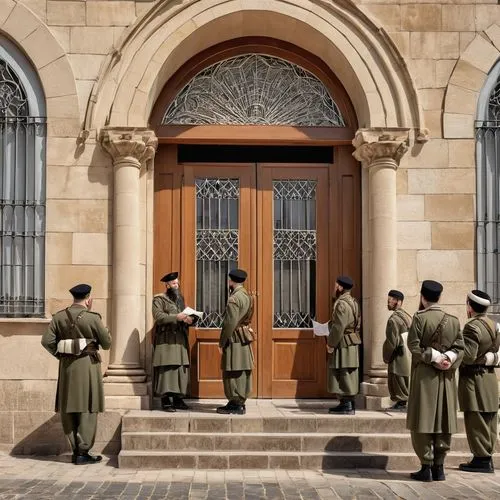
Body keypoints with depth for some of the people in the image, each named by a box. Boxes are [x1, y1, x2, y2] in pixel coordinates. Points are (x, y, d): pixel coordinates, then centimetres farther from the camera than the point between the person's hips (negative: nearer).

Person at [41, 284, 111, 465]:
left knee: (68, 409, 11)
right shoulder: (92, 318, -9)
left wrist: (60, 355, 13)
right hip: (87, 365, -4)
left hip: (66, 366, 5)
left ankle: (75, 449, 15)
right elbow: (107, 343, -3)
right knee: (87, 409, 1)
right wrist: (103, 330, 16)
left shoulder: (59, 317, 3)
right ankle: (83, 452, 2)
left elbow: (47, 341, 0)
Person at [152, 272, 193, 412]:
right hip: (166, 340, -7)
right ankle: (166, 400, -7)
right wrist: (176, 317, -22)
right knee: (167, 369, -10)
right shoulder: (159, 299, -1)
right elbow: (158, 316, -14)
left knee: (181, 369, 4)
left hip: (180, 339, 7)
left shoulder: (180, 298, 21)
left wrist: (189, 319, -1)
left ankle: (178, 399, 10)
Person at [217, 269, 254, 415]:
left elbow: (230, 323, -20)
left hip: (235, 339, -9)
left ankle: (236, 405, -1)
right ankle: (240, 403, 18)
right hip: (245, 339, 9)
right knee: (243, 372, 12)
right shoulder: (247, 296, 12)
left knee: (232, 373, -4)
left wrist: (222, 342, -12)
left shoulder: (234, 299, -17)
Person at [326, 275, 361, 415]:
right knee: (347, 375, 14)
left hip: (343, 345, -10)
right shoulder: (353, 302, 14)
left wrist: (330, 344, -13)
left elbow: (339, 327, -21)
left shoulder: (342, 304, -18)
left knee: (344, 374, -5)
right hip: (352, 344, 10)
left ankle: (347, 406, -2)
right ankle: (346, 403, 19)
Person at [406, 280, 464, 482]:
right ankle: (439, 467, 12)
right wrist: (447, 358, -8)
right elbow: (459, 348, 3)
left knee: (423, 422, 1)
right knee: (444, 421, 9)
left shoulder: (420, 318, -8)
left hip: (424, 377, -4)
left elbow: (414, 345, -13)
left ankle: (426, 467, 1)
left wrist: (434, 357, -9)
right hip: (446, 378, 4)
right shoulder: (453, 321, 6)